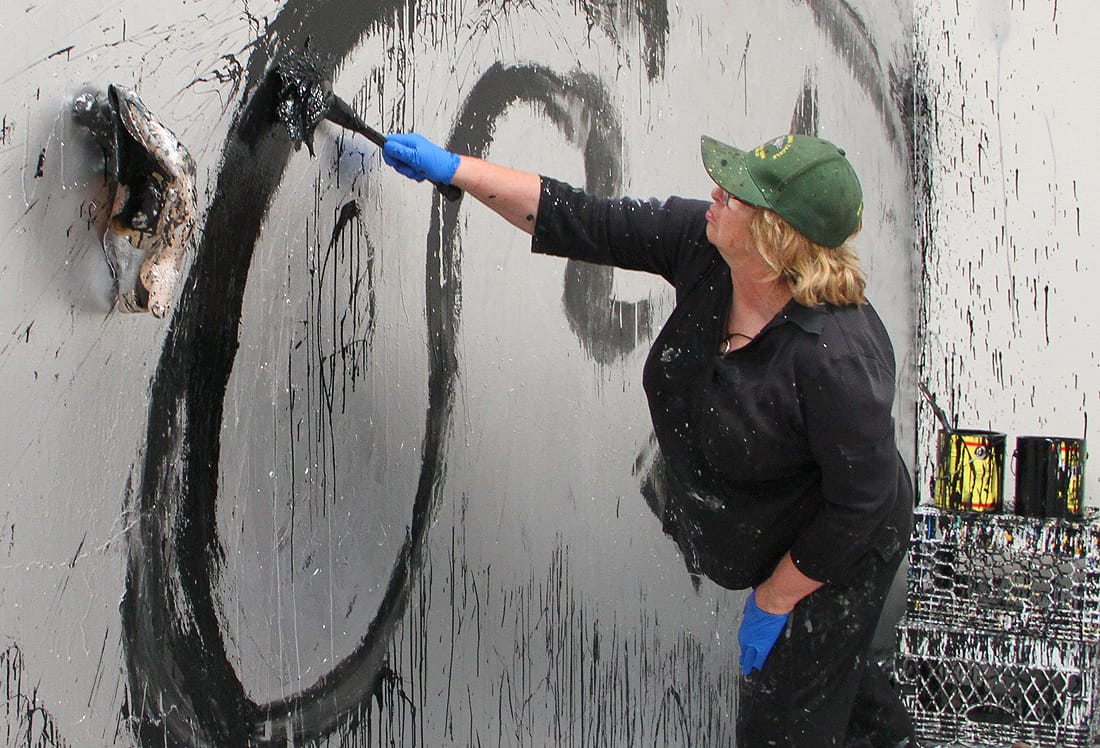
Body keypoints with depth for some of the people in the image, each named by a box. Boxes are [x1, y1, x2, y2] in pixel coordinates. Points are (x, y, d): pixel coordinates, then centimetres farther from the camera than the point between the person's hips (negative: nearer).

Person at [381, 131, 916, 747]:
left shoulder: (836, 357, -39)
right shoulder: (703, 246, -19)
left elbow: (859, 505, -30)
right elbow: (585, 223, -11)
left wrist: (773, 601, -19)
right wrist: (452, 168, -12)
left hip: (833, 562, -8)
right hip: (773, 541, 8)